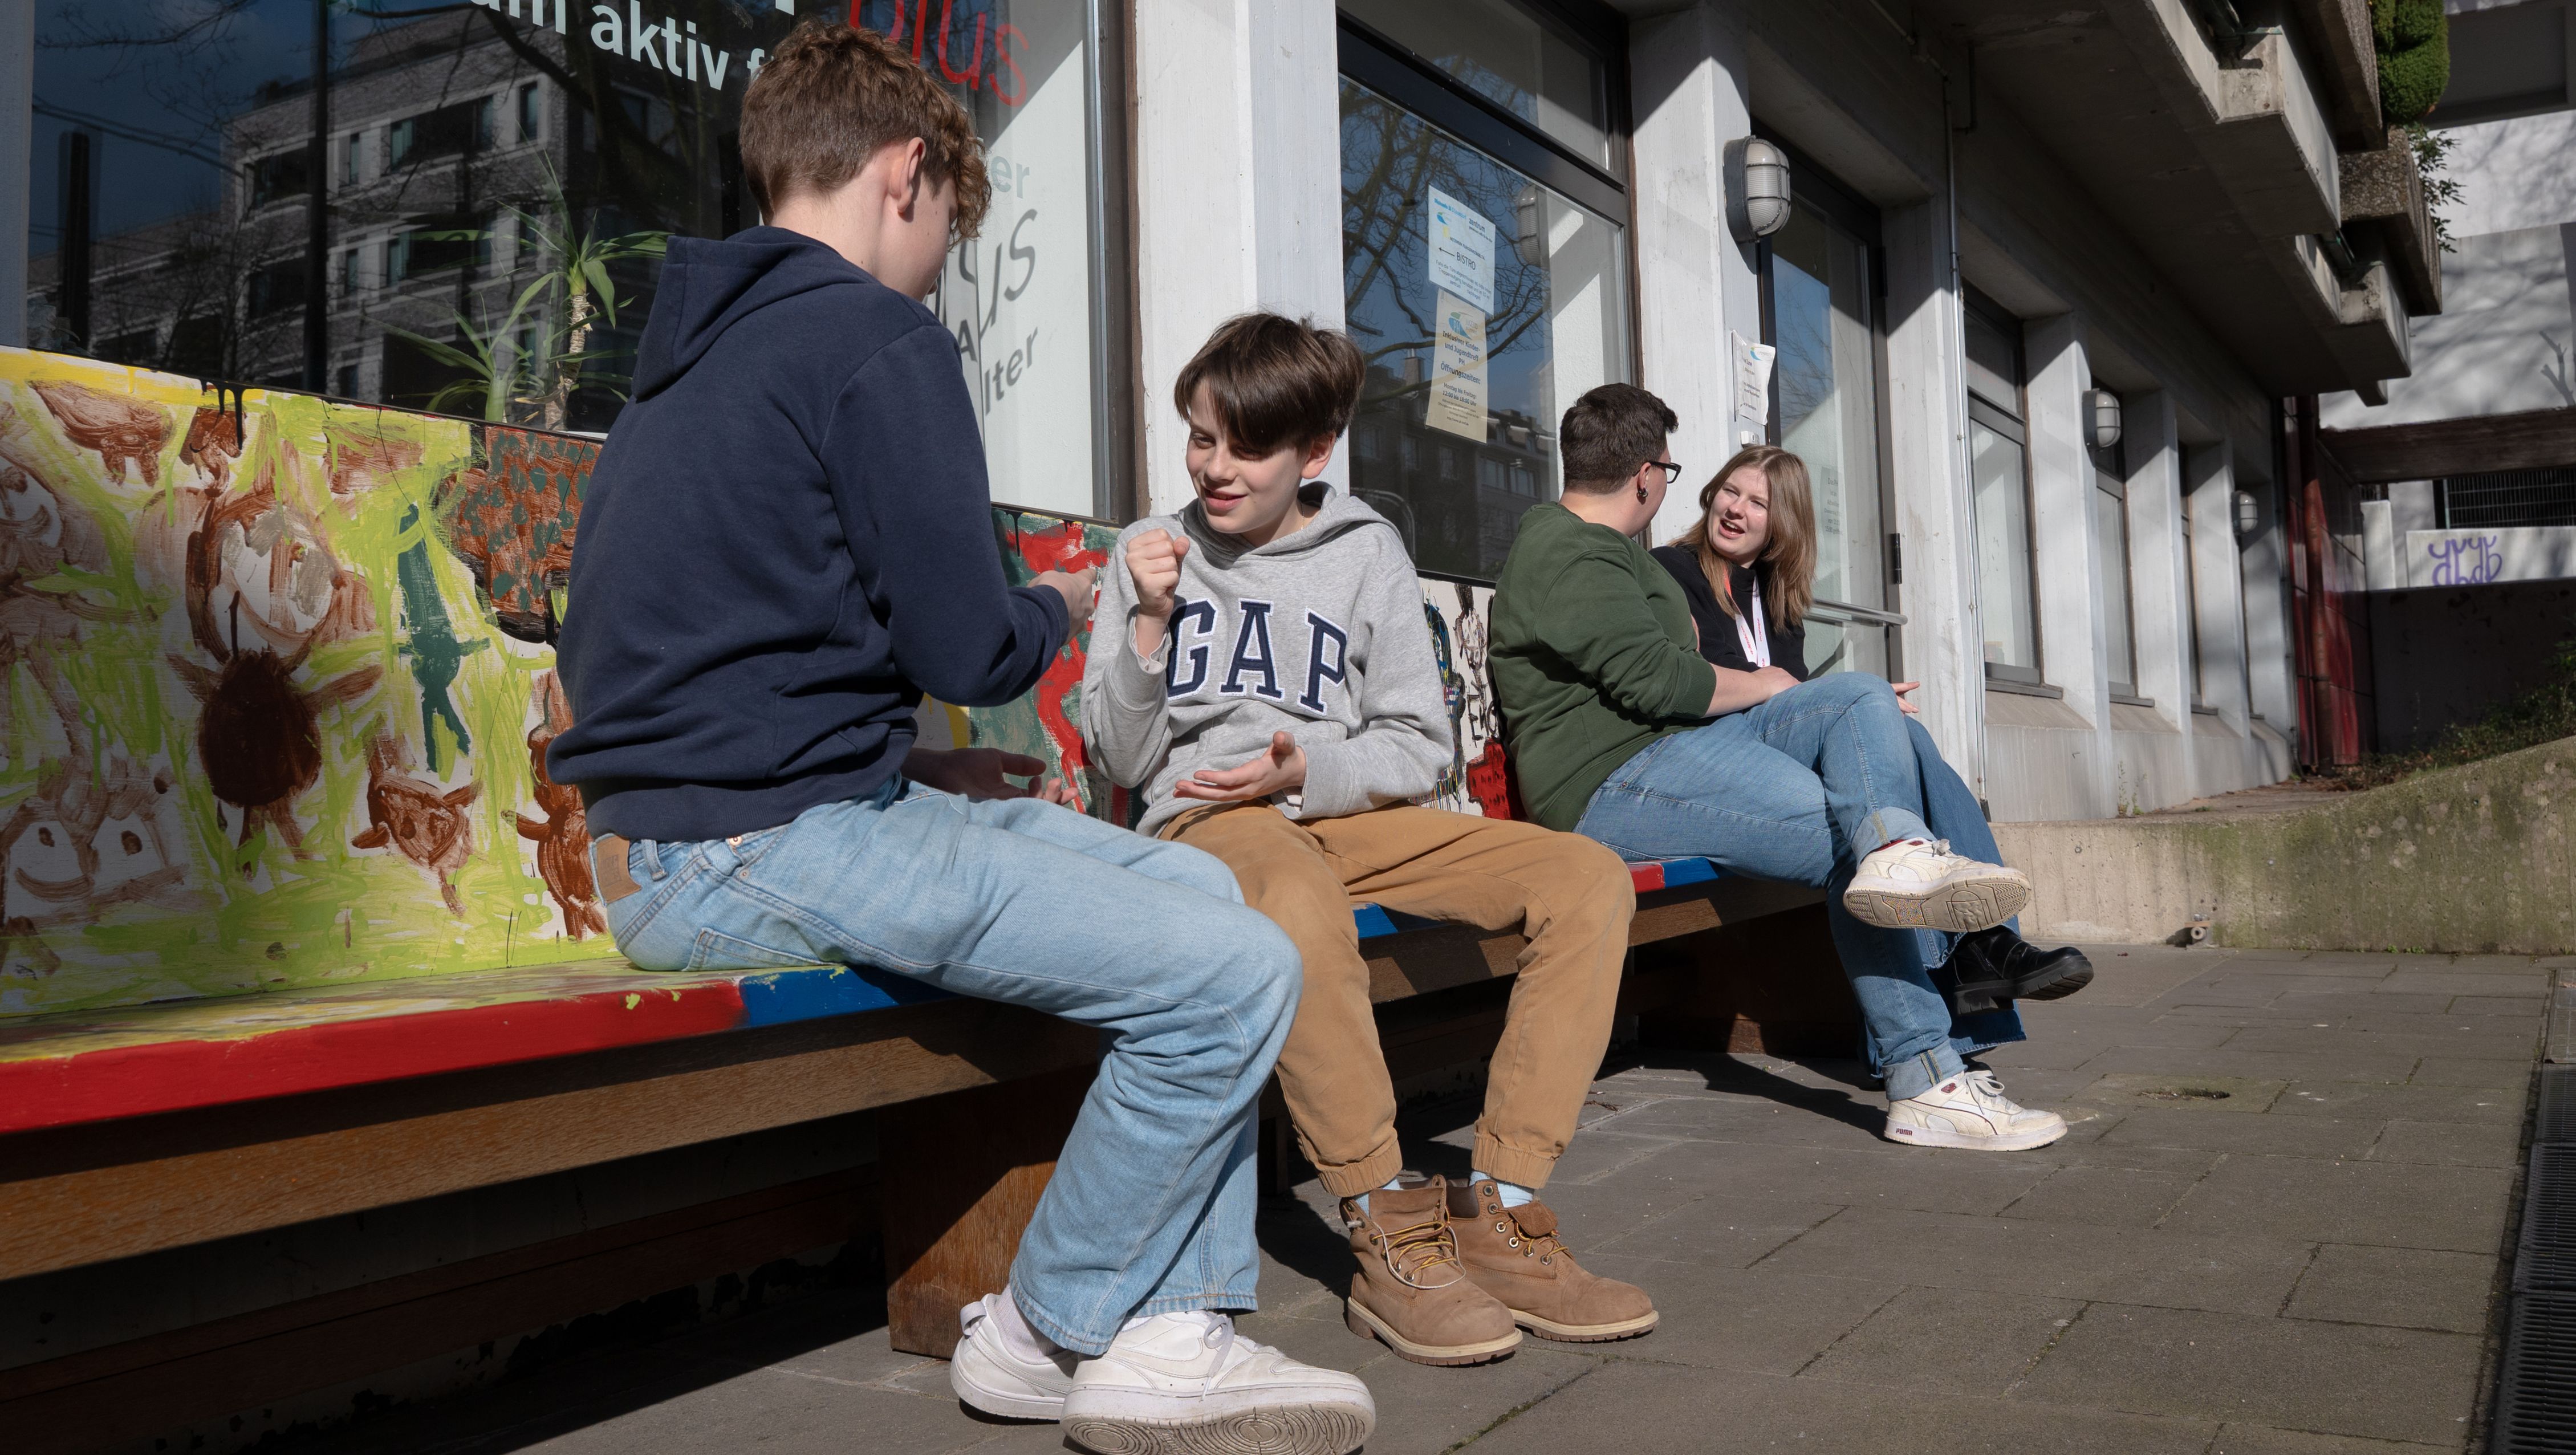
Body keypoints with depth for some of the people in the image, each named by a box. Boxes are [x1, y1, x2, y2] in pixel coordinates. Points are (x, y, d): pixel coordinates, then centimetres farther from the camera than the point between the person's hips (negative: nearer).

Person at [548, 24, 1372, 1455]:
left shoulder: (689, 353, 21)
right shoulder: (877, 335, -10)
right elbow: (966, 649, -14)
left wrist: (904, 765, 17)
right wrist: (1057, 610, 10)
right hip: (769, 844, -10)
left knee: (1194, 885, 13)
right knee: (1235, 974, -14)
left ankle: (1165, 1335, 12)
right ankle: (1053, 1328, 8)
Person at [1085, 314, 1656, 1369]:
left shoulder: (1367, 552, 11)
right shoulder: (1153, 552, 9)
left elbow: (1420, 747, 7)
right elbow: (1121, 761, 5)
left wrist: (1307, 771, -12)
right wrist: (1150, 625, -9)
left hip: (1343, 812, 3)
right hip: (1204, 820, -3)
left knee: (1591, 878, -18)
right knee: (1299, 897, -42)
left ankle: (1498, 1211, -21)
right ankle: (1388, 1231, -30)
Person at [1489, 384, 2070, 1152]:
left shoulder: (1602, 546, 25)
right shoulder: (1565, 555, -11)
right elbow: (1657, 681, -19)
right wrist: (1764, 687, -3)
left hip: (1683, 738, 11)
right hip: (1615, 784, -11)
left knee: (1864, 696, -5)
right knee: (1846, 840, -18)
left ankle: (1898, 854, -31)